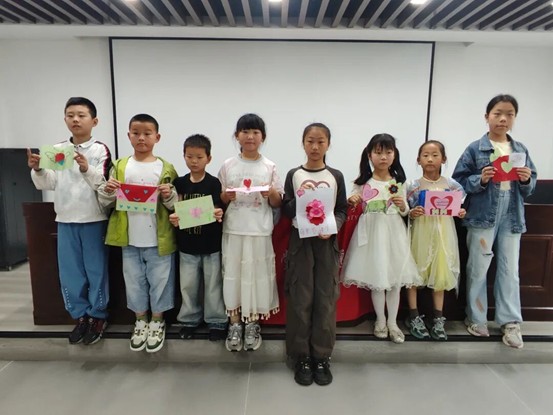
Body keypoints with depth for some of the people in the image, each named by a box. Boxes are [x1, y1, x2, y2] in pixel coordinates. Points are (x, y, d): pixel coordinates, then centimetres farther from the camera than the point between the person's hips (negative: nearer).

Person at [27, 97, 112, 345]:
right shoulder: (56, 150, 8)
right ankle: (80, 315, 27)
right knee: (69, 272, 11)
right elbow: (47, 184, 7)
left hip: (94, 220, -4)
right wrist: (37, 170, -11)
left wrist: (86, 169, -28)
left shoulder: (100, 149, -5)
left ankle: (97, 315, 22)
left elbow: (103, 184, -12)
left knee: (96, 270, 6)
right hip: (65, 220, 4)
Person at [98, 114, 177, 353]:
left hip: (158, 240, -2)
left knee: (159, 280, 9)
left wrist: (169, 196, -21)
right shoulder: (120, 167, 5)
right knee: (134, 281, 14)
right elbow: (105, 201, 9)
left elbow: (176, 204, 0)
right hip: (130, 239, 3)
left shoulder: (165, 168, -2)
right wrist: (107, 191, -12)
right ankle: (141, 321, 34)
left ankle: (157, 322, 29)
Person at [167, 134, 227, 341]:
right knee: (188, 285, 14)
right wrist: (173, 218, -19)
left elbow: (217, 211, -12)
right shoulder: (179, 183, 1)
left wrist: (218, 213, -35)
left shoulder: (214, 183, -9)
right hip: (187, 244, 3)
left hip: (211, 244, -3)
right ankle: (189, 319, 33)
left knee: (213, 285, 9)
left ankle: (216, 322, 25)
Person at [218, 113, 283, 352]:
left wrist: (272, 194, -16)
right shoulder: (228, 166, 3)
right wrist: (226, 196, -13)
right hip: (234, 230, 1)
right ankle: (235, 323, 24)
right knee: (233, 273, 7)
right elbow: (219, 200, 8)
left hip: (259, 231, 0)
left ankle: (253, 323, 24)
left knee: (257, 275, 6)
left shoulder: (269, 167, 2)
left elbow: (277, 204, 5)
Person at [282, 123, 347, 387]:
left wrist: (333, 227, -14)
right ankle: (301, 356, 17)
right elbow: (286, 211, 2)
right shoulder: (294, 175, 3)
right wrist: (299, 198, -16)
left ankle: (322, 357, 19)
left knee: (325, 298, 4)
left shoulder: (336, 176, 4)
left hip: (327, 241, 1)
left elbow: (342, 210, 4)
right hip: (300, 239, 0)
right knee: (300, 299, 2)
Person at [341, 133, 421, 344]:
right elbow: (354, 208, 5)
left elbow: (405, 212, 9)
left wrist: (402, 205, -12)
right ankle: (380, 320, 26)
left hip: (393, 233, 2)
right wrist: (352, 202, -17)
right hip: (371, 233, -1)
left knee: (395, 278, 7)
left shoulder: (399, 181, 3)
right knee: (376, 279, 6)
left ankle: (392, 322, 24)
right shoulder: (362, 182, -2)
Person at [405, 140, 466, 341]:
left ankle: (438, 319, 23)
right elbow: (406, 213, -1)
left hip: (443, 234, 2)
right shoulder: (414, 186, -5)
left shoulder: (452, 185, 1)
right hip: (420, 233, -1)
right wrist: (412, 213, -21)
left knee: (440, 273, 9)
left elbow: (459, 207, 10)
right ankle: (414, 317, 18)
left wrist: (461, 212, -10)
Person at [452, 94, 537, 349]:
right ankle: (476, 318, 22)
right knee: (478, 269, 6)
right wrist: (480, 180, -21)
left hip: (512, 218, 4)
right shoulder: (475, 149, -3)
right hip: (482, 216, -3)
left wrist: (527, 180, -9)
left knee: (510, 270, 9)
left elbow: (530, 187, 13)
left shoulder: (521, 150, 9)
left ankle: (510, 322, 21)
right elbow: (459, 182, -5)